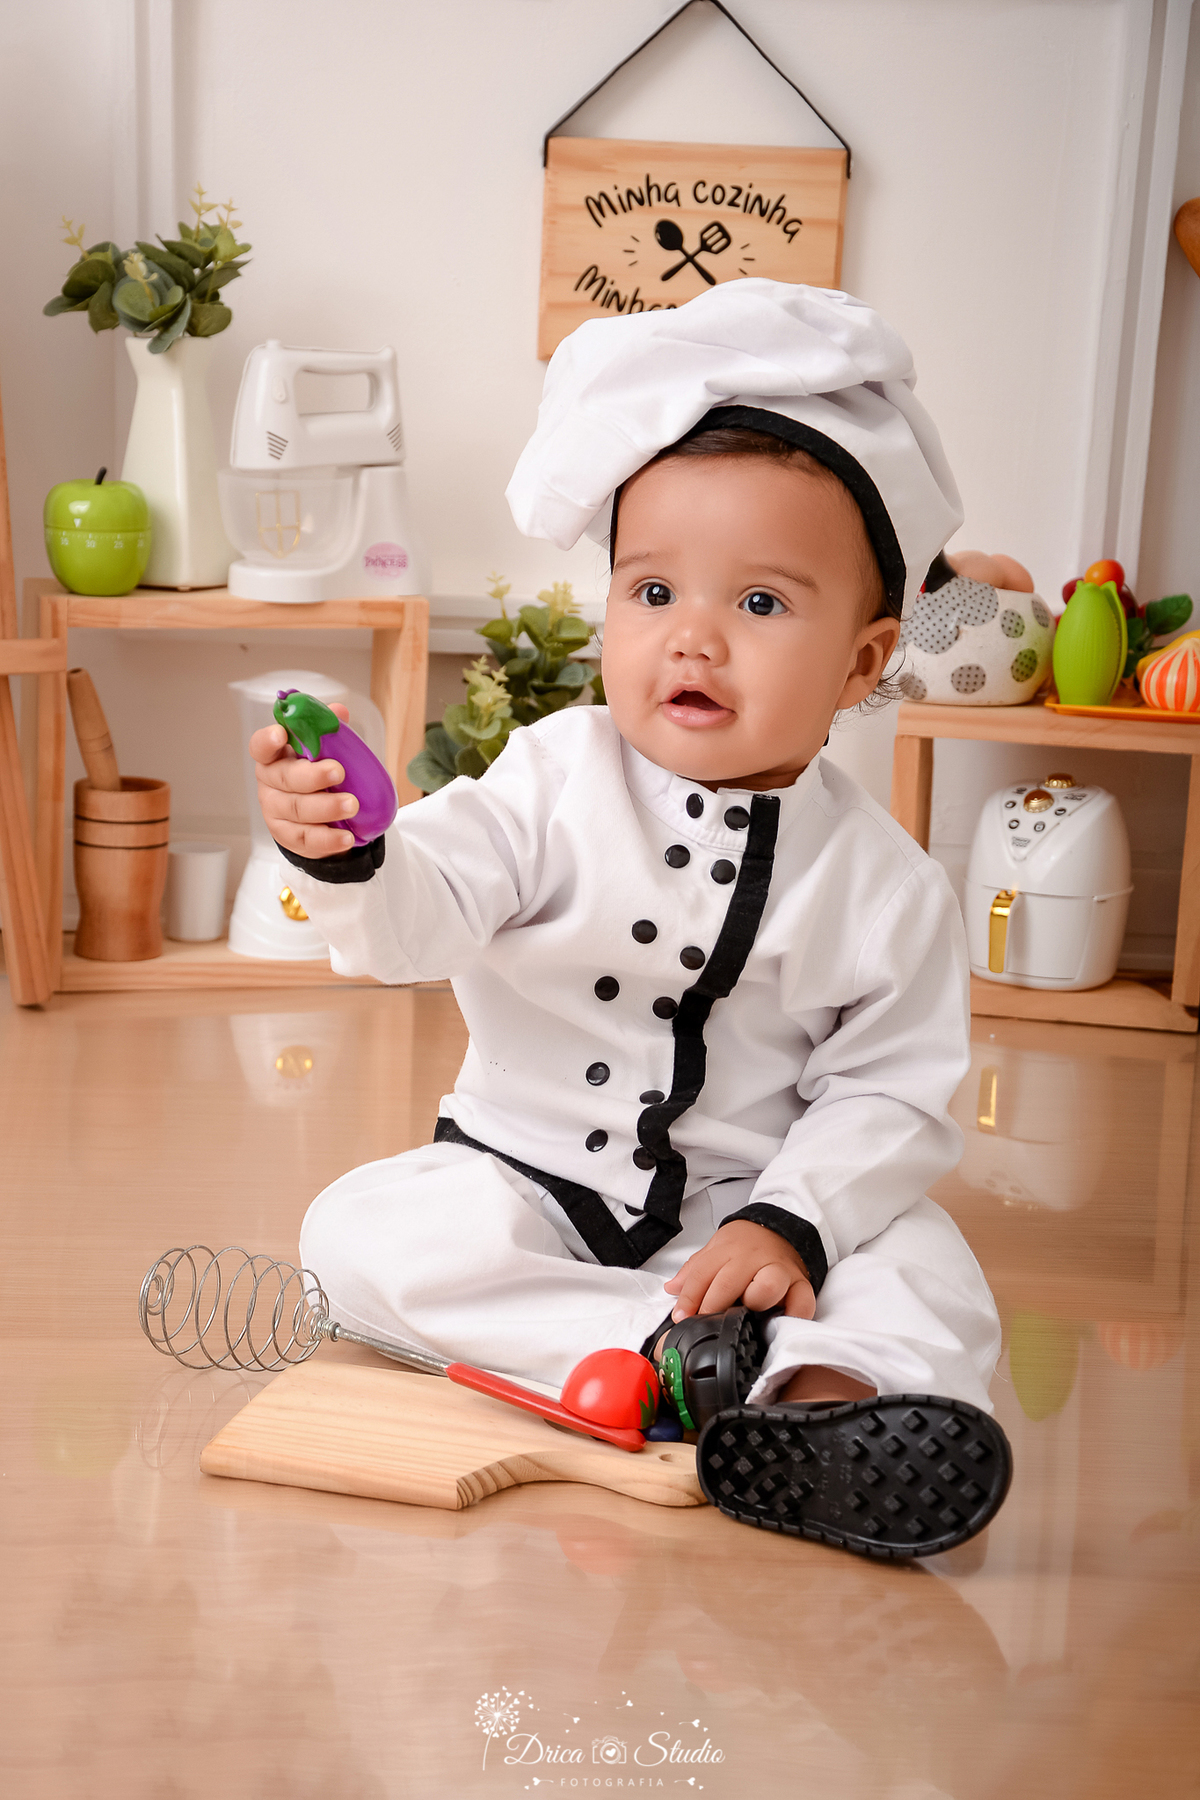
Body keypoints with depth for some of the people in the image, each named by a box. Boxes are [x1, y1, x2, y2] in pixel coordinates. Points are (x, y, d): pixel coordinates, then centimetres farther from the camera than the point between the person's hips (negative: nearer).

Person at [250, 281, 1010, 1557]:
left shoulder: (884, 883, -7)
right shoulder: (555, 782, -7)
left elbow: (889, 1096, -7)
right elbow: (421, 915, -18)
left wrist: (790, 1222, -21)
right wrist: (346, 858, -40)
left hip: (741, 1208, 0)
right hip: (527, 1182, 1)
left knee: (924, 1273, -22)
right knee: (363, 1234, -25)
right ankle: (672, 1356, -29)